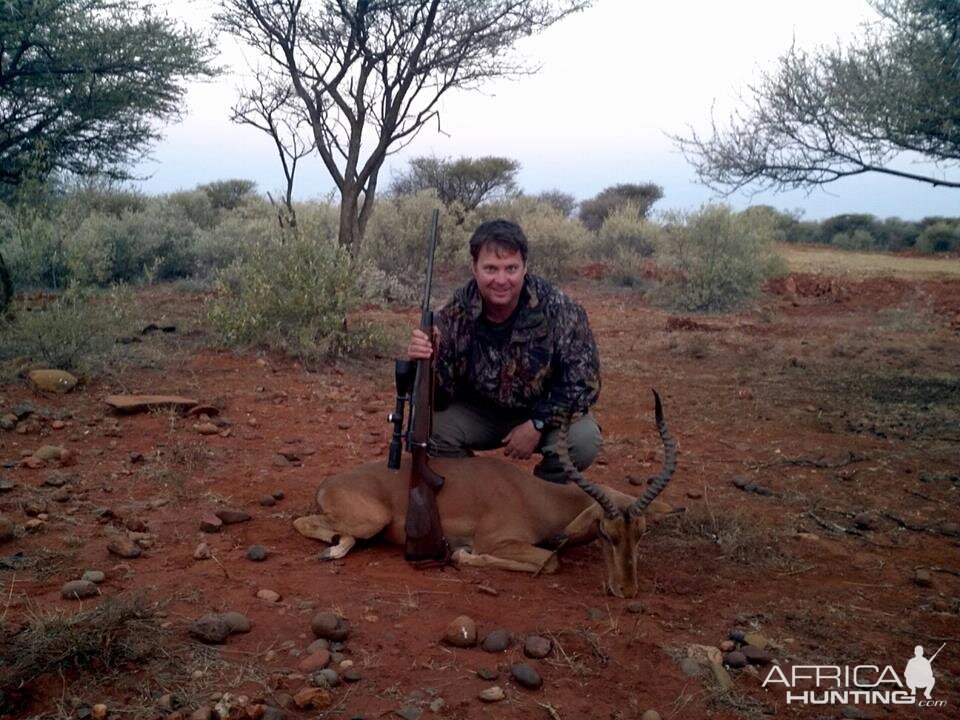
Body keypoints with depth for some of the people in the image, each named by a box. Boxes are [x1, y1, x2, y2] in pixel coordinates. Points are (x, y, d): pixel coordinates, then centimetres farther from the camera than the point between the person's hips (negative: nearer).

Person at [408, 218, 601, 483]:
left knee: (583, 439, -29)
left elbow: (584, 380, -18)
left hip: (545, 413, -1)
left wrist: (537, 425, -25)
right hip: (478, 413, 1)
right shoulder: (454, 315, -19)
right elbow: (440, 399, -16)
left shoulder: (558, 309, -23)